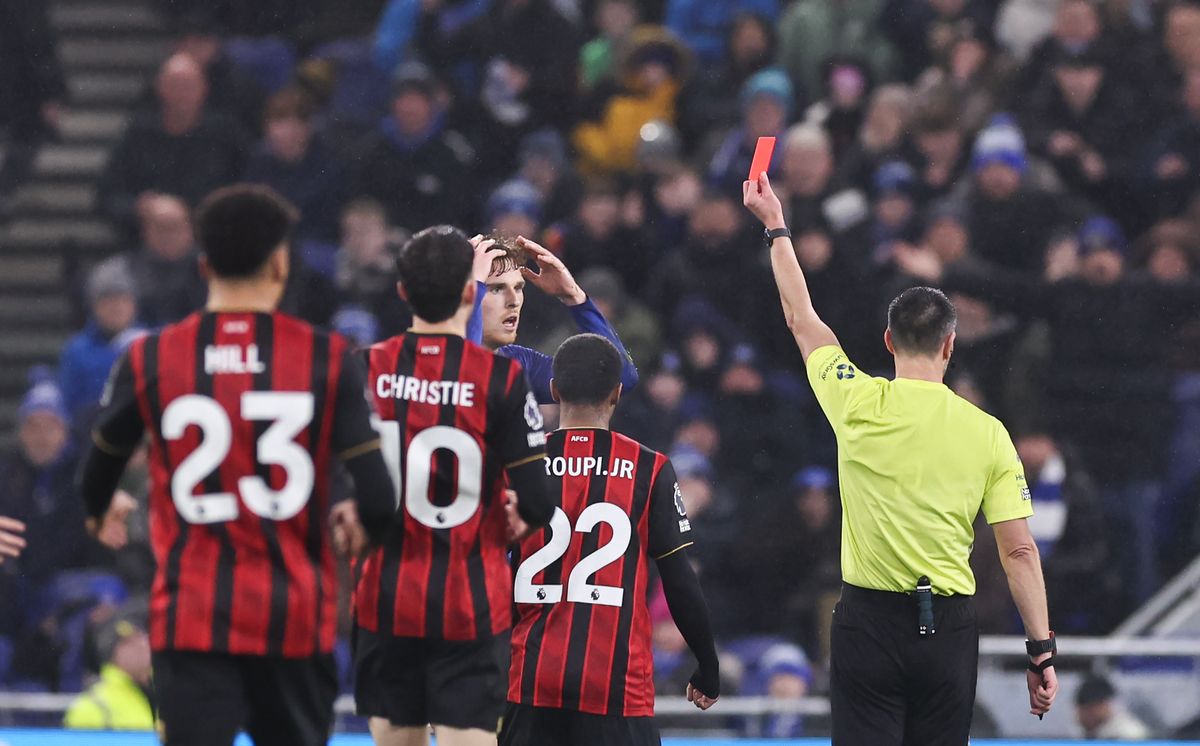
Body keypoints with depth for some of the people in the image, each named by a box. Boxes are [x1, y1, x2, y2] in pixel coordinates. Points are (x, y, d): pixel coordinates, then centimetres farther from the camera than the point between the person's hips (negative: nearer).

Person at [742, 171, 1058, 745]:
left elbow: (802, 319, 15)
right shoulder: (988, 433, -1)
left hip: (869, 621, -1)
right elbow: (1020, 552, -3)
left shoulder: (860, 405, -3)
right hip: (950, 630, 1)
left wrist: (775, 226, 27)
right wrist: (1042, 653, 3)